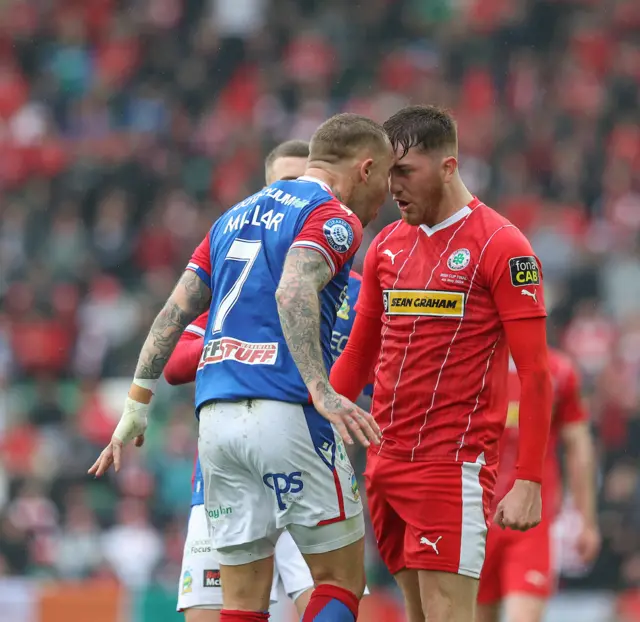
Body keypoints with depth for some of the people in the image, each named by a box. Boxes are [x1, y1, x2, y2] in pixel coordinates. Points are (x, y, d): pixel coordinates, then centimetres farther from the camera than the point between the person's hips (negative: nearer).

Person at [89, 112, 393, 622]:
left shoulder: (236, 217, 23)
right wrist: (321, 391, -29)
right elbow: (293, 294, -20)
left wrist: (137, 408, 20)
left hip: (216, 417, 7)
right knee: (342, 578, 3)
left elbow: (173, 315, 19)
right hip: (286, 410, -7)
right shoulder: (334, 218, -1)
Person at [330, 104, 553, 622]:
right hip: (386, 460, 6)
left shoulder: (502, 247, -6)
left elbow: (535, 374, -9)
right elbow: (357, 356, 21)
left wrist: (529, 483, -14)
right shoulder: (387, 245, 13)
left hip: (454, 461, -6)